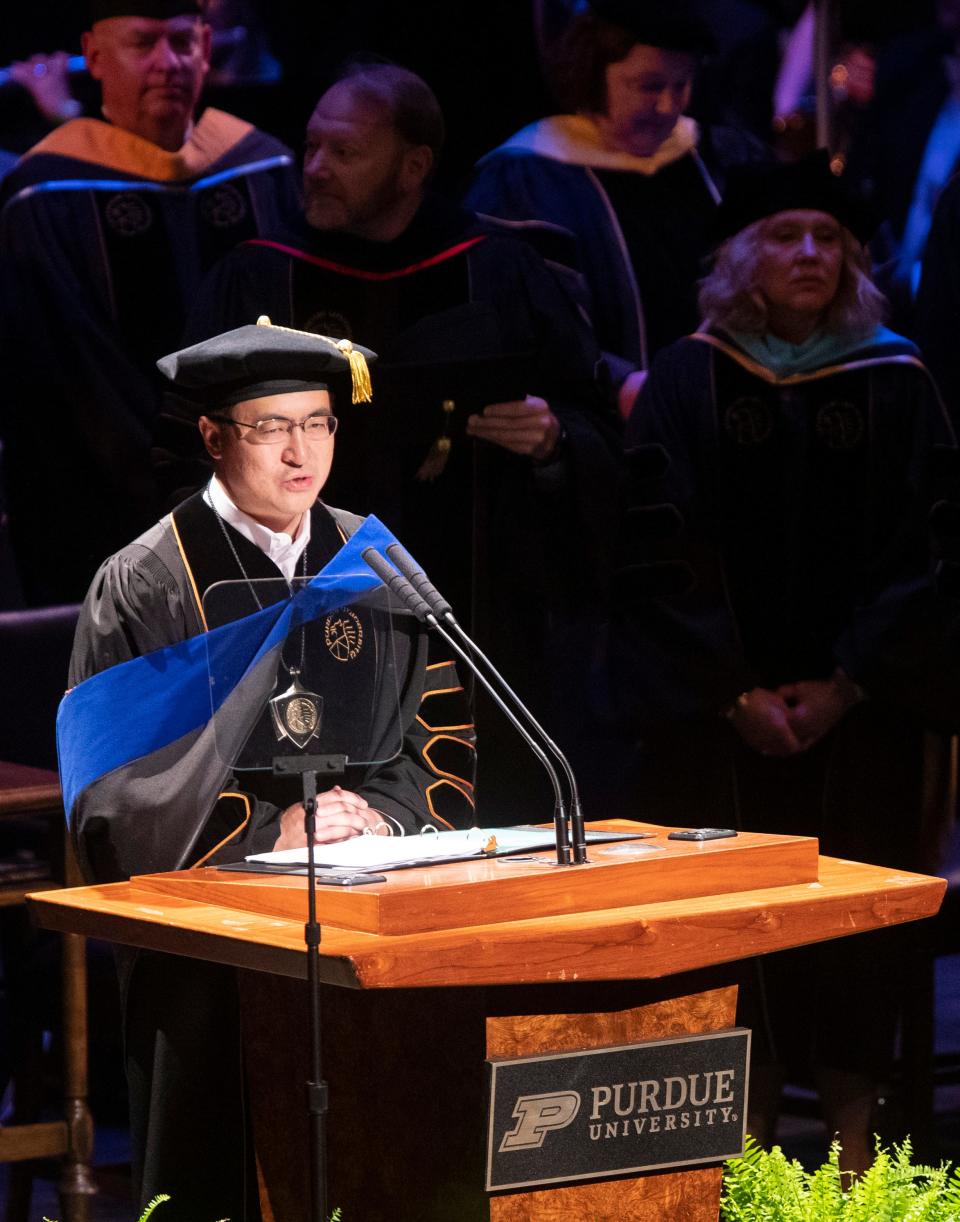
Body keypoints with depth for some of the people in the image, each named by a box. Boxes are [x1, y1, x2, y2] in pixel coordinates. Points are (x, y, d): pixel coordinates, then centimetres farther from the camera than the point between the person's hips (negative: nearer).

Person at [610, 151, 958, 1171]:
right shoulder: (689, 381, 2)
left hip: (858, 711, 0)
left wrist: (846, 688, -9)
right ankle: (748, 1130, 8)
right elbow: (658, 552, -2)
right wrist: (733, 693, -9)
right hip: (719, 717, 0)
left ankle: (852, 1127, 7)